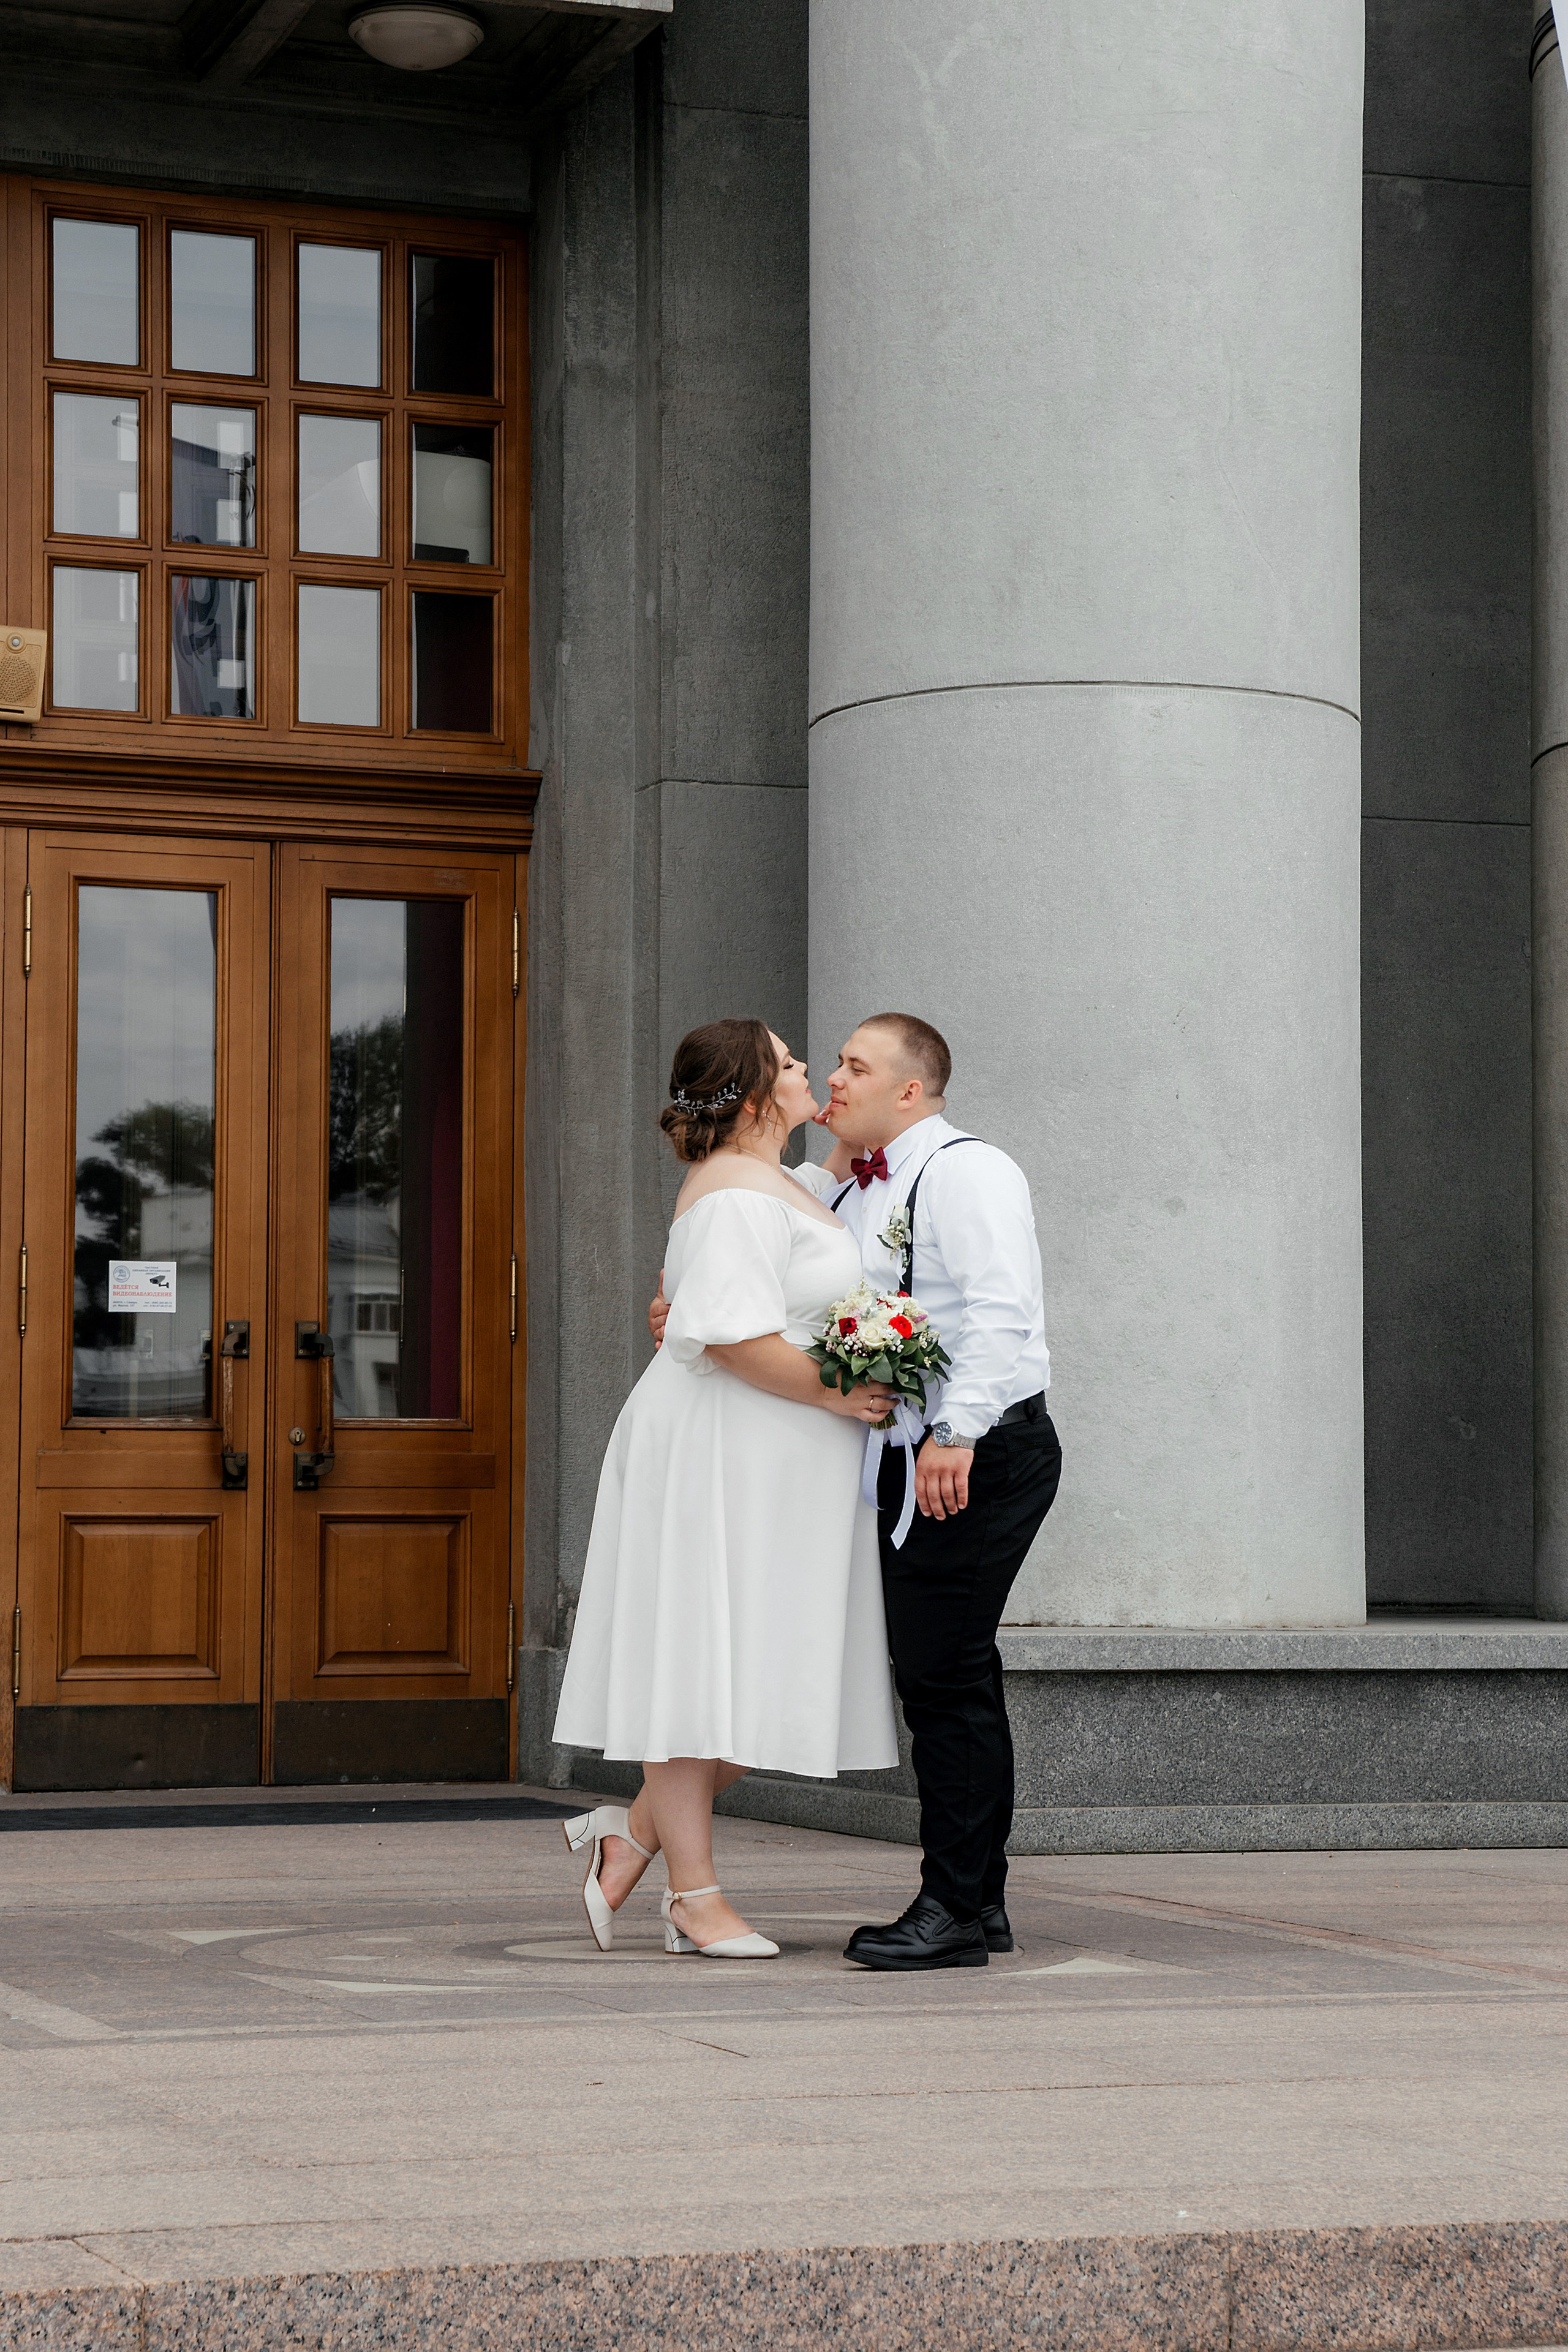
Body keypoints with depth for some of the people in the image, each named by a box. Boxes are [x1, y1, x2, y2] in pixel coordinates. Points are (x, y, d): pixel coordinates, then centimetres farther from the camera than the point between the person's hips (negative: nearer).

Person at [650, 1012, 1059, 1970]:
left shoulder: (964, 1172, -9)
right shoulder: (855, 1192, 19)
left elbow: (999, 1312, -20)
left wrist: (957, 1433, -26)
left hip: (979, 1455, -10)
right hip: (915, 1459, 10)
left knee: (945, 1677, -9)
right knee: (949, 1677, 12)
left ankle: (955, 1911, -5)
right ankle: (979, 1902, 18)